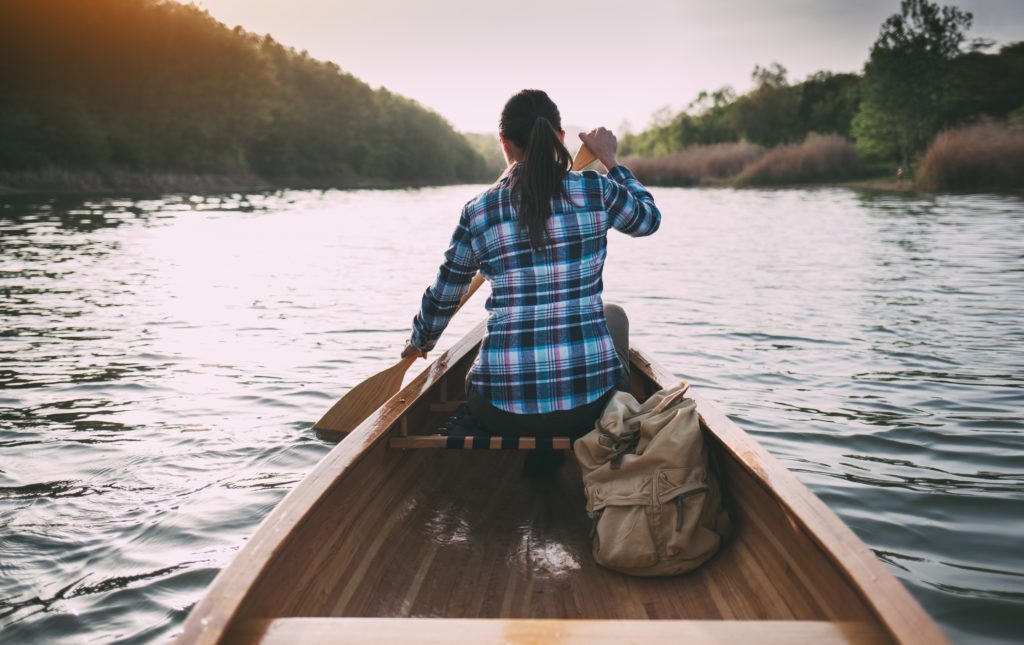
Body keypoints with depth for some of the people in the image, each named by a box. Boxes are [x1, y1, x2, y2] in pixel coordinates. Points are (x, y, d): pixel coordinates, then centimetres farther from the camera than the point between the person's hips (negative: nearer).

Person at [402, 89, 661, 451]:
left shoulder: (477, 213, -1)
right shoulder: (595, 192, -5)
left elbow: (442, 300, 13)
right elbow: (649, 218, 18)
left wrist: (419, 342, 34)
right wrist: (610, 160, 30)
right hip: (590, 405, -1)